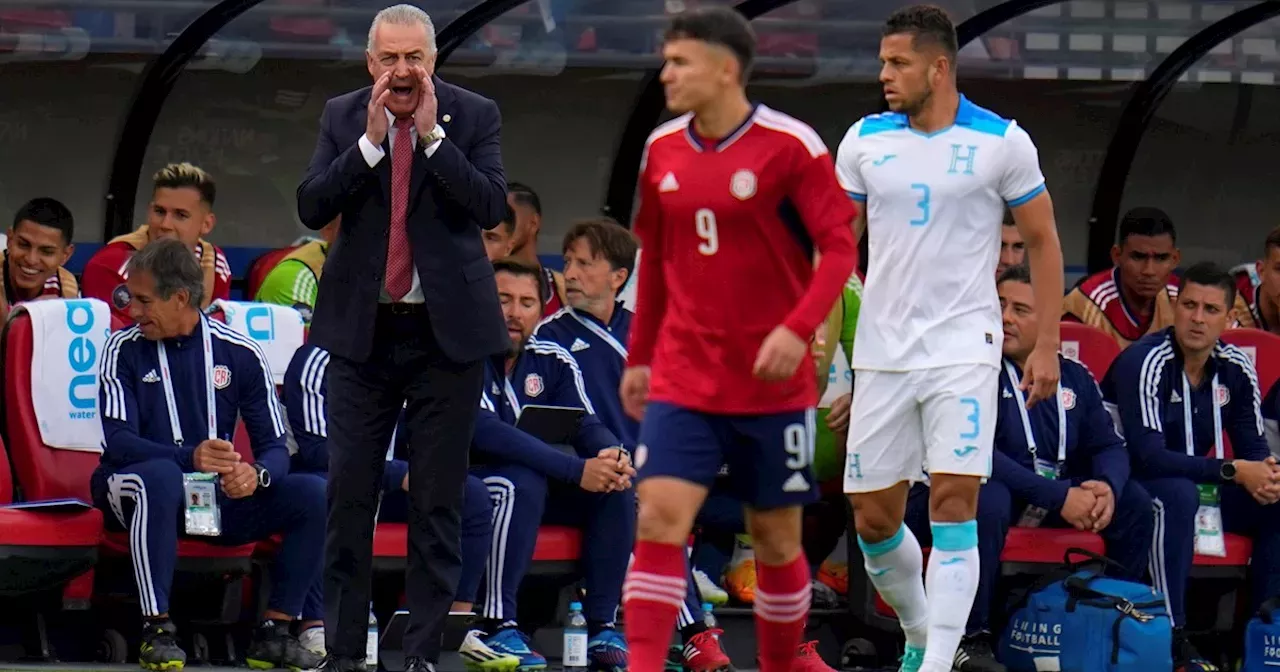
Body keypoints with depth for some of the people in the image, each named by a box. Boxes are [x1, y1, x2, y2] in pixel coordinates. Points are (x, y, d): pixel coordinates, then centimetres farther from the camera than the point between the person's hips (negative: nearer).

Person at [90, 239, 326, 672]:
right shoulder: (124, 350, -3)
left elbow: (275, 447, 0)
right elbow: (117, 442, -15)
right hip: (131, 491, -3)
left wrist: (255, 474, -25)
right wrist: (190, 458, -32)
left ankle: (274, 632, -13)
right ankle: (156, 631, -36)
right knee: (161, 475, -39)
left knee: (313, 494, -18)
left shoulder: (239, 354, 2)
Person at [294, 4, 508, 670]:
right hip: (363, 328, 2)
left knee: (437, 500, 2)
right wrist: (371, 142, -13)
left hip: (447, 330, -2)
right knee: (348, 494, 1)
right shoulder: (343, 117, 4)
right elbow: (311, 207, -5)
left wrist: (432, 134, -16)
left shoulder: (473, 116, -1)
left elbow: (491, 206, -12)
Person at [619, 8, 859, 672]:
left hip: (773, 381, -3)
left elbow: (840, 247, -12)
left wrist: (798, 329, -25)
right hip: (682, 379, 3)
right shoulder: (661, 150, 5)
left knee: (775, 536, 7)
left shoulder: (791, 146, -10)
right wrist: (639, 356, 18)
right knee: (659, 518, -12)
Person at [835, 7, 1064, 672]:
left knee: (953, 504, -15)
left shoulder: (1002, 142, -4)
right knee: (872, 518, 4)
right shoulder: (864, 139, 4)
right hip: (882, 354, 4)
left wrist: (1046, 346, 0)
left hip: (964, 349, -4)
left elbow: (1042, 241, 5)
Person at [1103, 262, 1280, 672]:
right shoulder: (1145, 362, -20)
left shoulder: (1235, 368, 1)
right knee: (1179, 495, -38)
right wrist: (1233, 471, -31)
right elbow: (1148, 456, -28)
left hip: (1197, 482, 7)